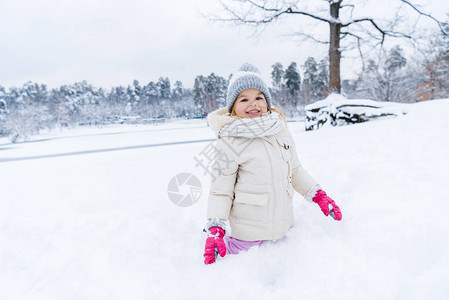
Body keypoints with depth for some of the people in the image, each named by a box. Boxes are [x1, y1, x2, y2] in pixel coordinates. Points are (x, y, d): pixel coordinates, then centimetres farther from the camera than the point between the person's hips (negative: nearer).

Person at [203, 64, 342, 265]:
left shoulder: (281, 131, 4)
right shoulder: (229, 142, -13)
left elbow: (295, 169, 17)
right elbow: (220, 189, -9)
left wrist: (318, 195, 10)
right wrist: (215, 229, -18)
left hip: (280, 228, 5)